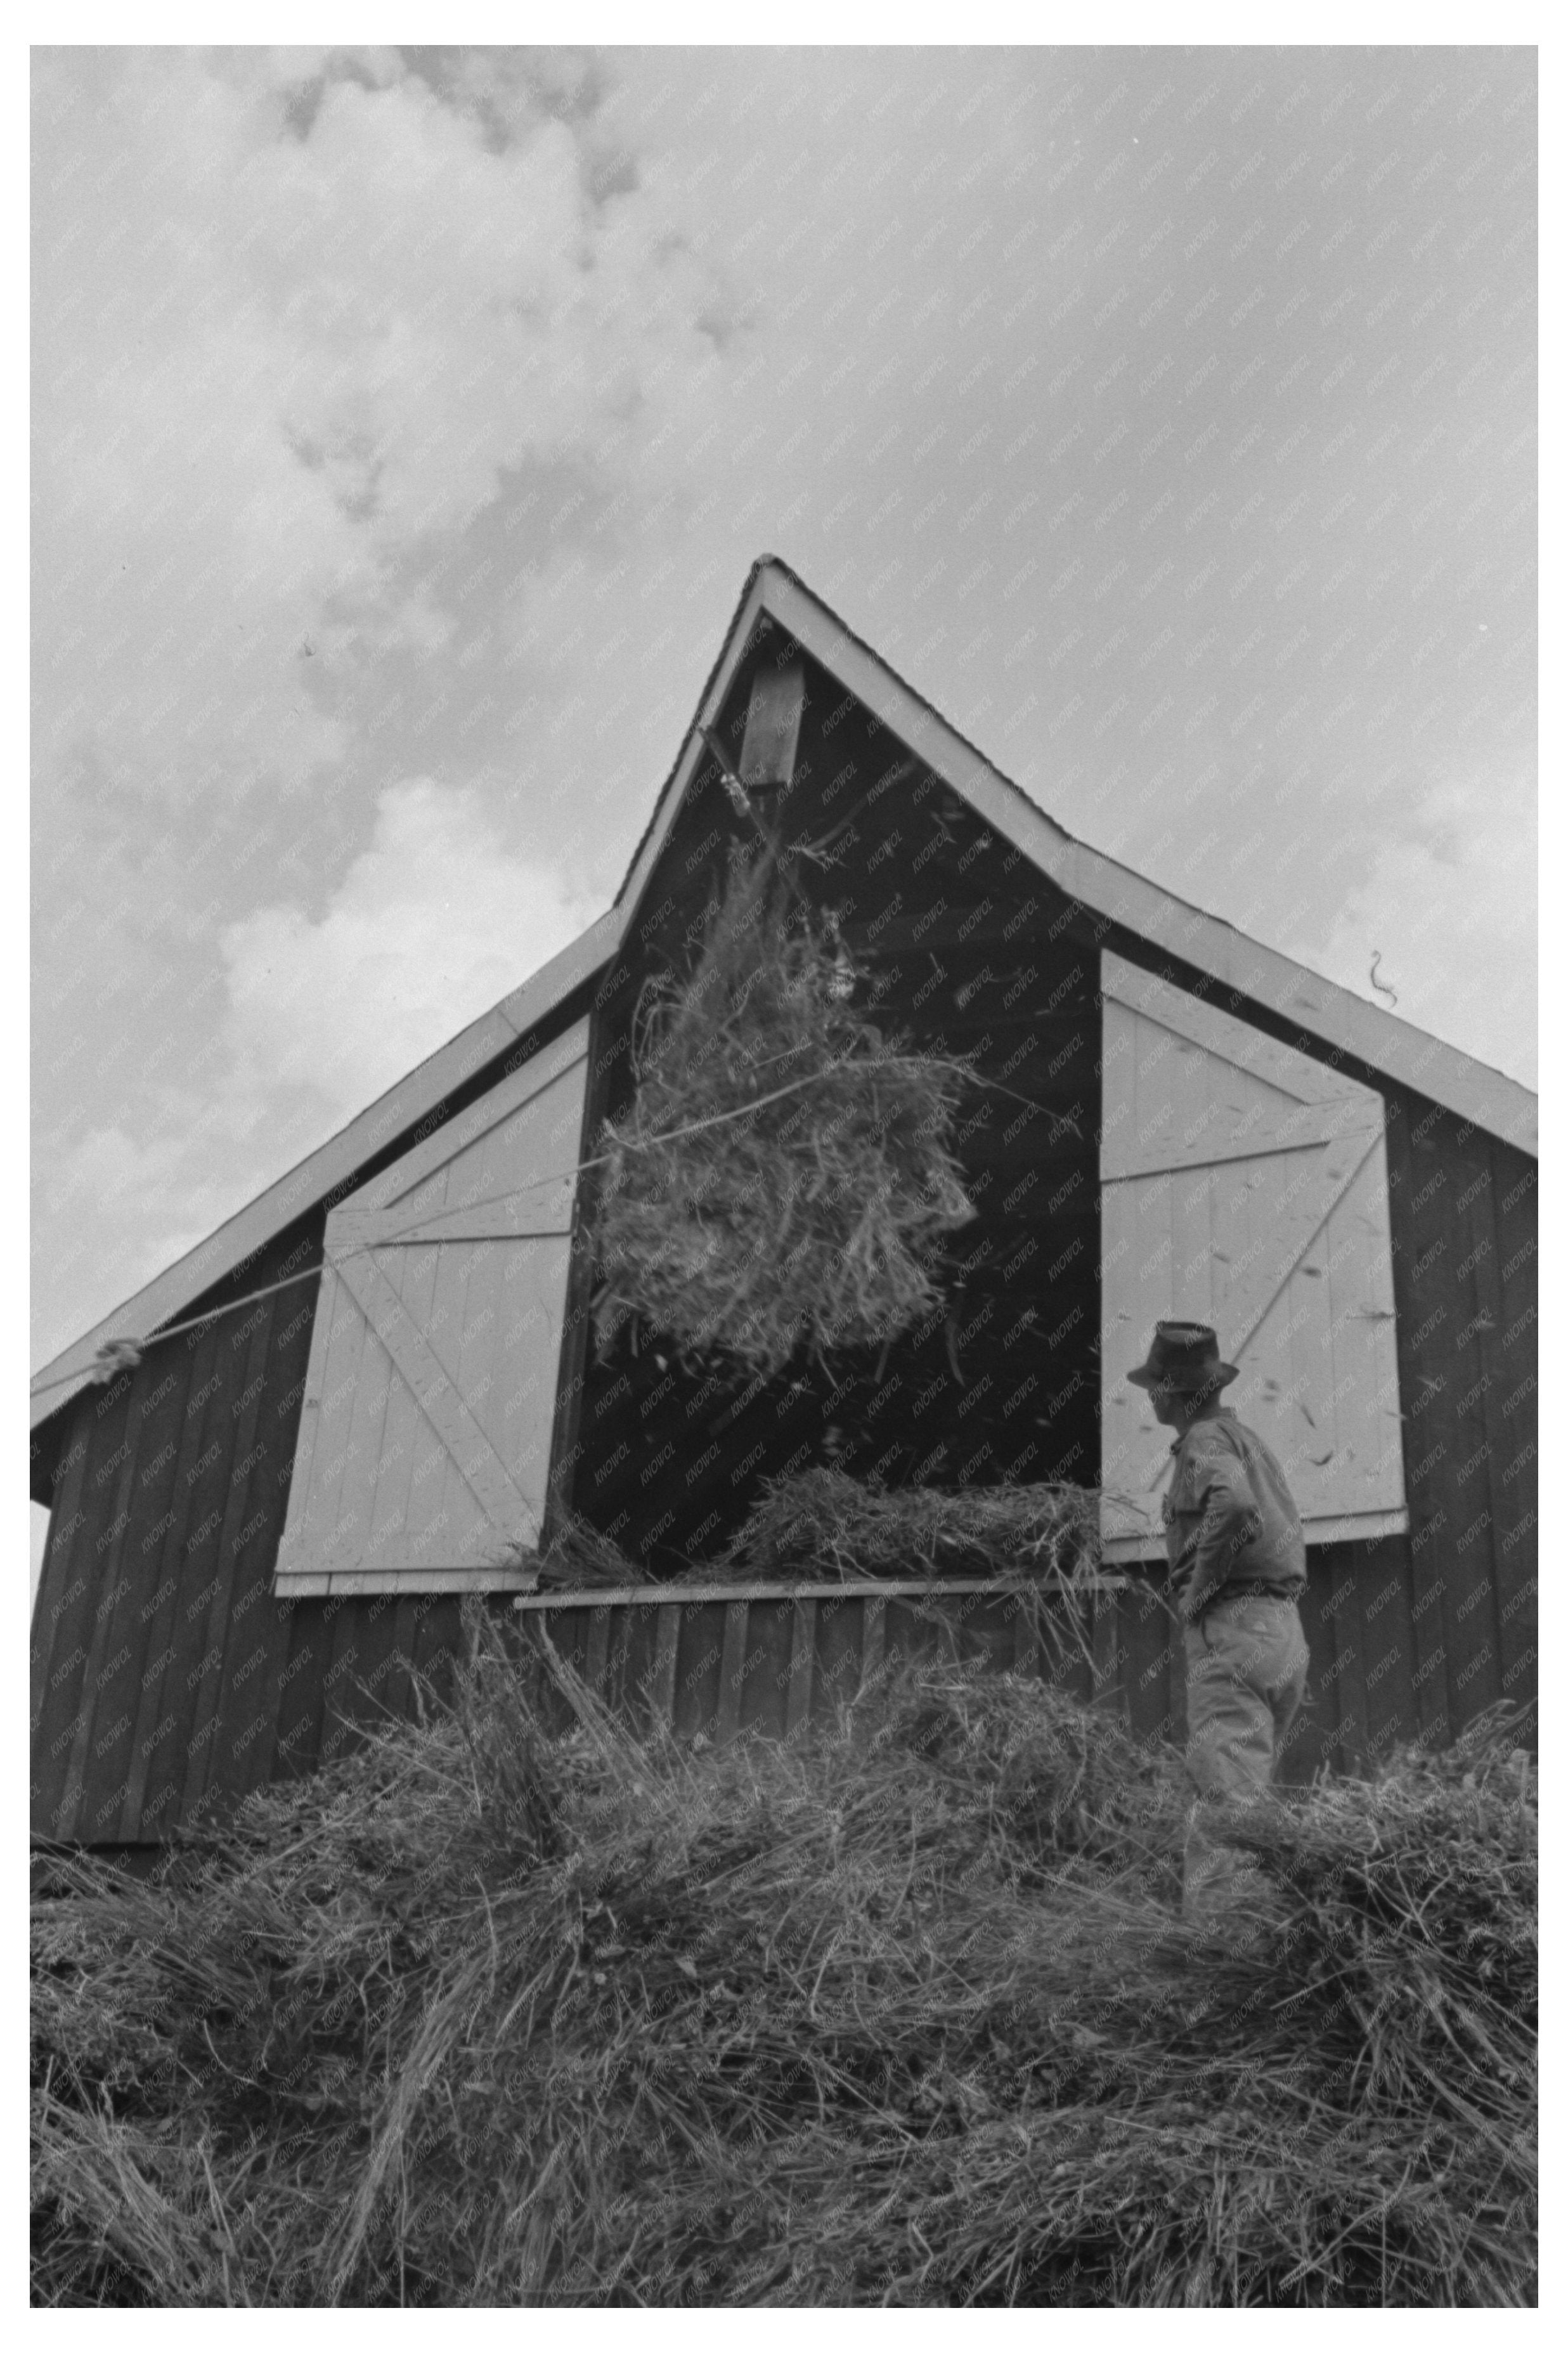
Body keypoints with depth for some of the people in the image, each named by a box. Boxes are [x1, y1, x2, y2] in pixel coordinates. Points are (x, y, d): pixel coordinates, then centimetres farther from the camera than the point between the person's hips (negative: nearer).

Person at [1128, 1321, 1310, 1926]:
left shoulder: (1207, 1440, -7)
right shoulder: (1249, 1440, 22)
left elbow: (1233, 1505, -29)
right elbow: (1286, 1532, 27)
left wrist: (1197, 1589, -17)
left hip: (1232, 1632, -9)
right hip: (1284, 1632, 9)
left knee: (1223, 1804, -13)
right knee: (1241, 1798, 13)